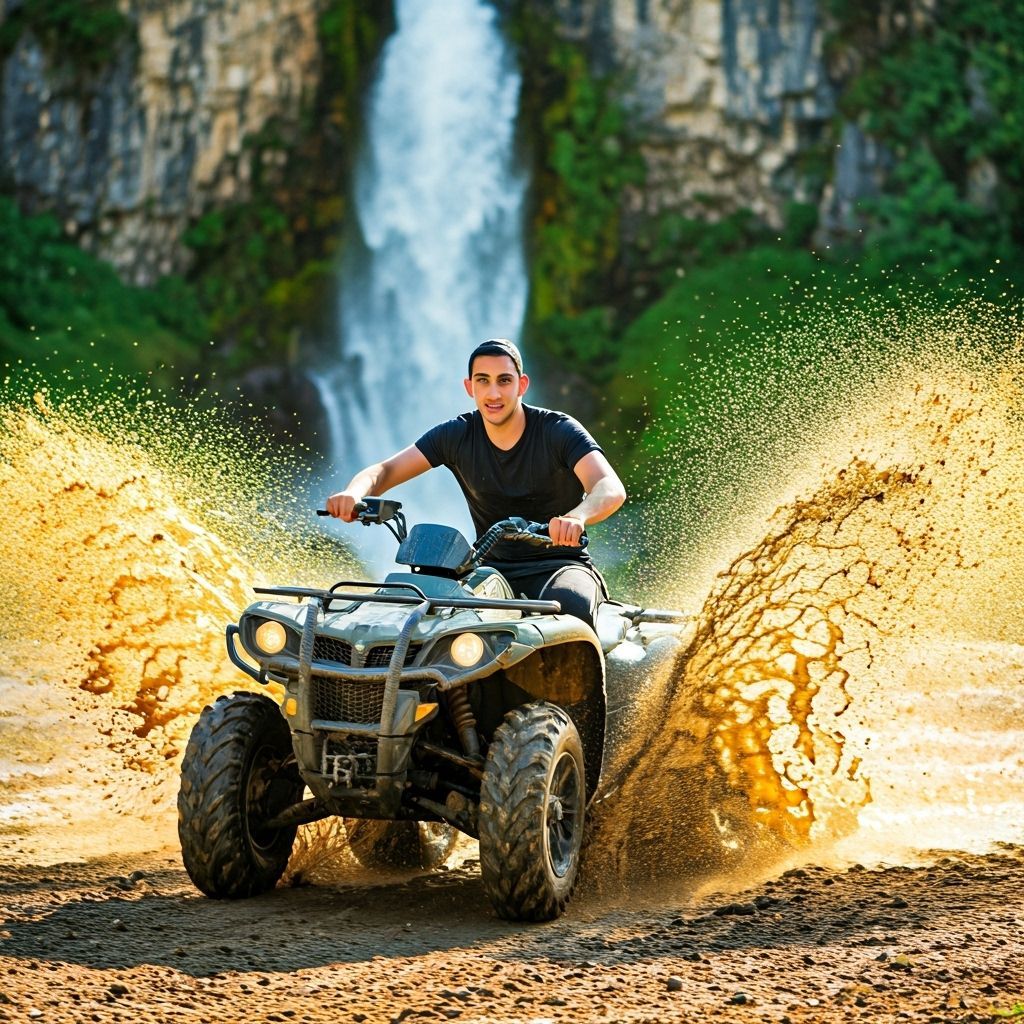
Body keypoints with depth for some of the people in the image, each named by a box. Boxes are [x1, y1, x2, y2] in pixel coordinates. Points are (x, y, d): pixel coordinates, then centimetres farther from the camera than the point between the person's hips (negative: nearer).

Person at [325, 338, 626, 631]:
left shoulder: (558, 430, -10)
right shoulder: (457, 435, 1)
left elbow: (611, 489, -25)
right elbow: (385, 471, -4)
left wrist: (576, 518, -50)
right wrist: (354, 494, -30)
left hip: (560, 563, -3)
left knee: (570, 602, -39)